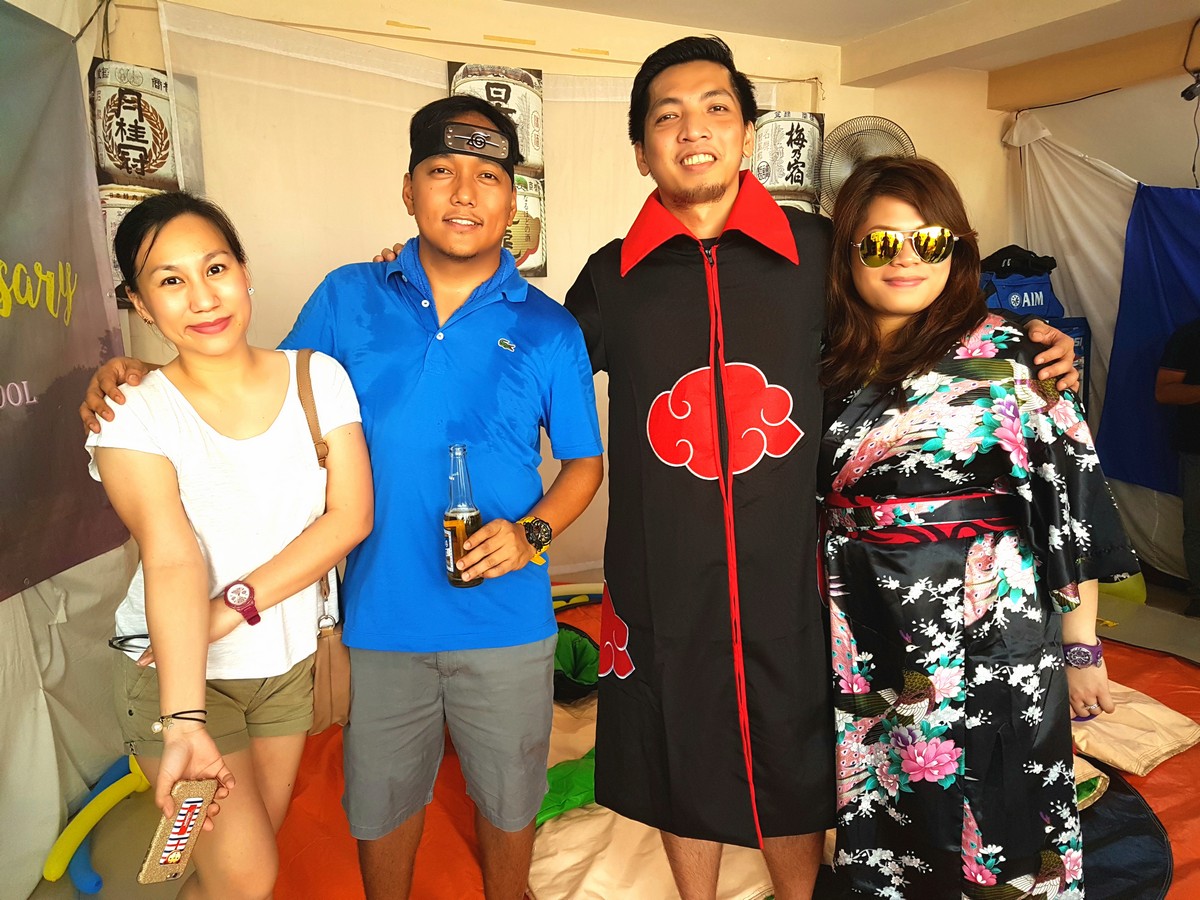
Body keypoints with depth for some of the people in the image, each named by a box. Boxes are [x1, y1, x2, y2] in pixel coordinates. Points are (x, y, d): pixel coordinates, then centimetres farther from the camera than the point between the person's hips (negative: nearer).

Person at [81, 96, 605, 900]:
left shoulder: (548, 328, -3)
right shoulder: (348, 299, 0)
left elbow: (585, 462, 2)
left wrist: (531, 532, -15)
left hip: (505, 619, 0)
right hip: (382, 614, 1)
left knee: (507, 795, 20)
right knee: (380, 800, 21)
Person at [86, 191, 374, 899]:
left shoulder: (318, 377, -5)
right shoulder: (134, 414, -14)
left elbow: (351, 515, -12)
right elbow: (172, 561, -26)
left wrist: (236, 604, -21)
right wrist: (184, 724, -36)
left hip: (292, 657, 3)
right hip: (177, 673, -3)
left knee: (257, 843, 16)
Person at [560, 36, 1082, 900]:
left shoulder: (818, 250, -2)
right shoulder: (613, 277, 0)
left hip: (787, 580, 0)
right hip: (661, 586, 1)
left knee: (795, 779, 18)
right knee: (680, 774, 20)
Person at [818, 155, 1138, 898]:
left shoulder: (1004, 353, -6)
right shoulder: (831, 364, 5)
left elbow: (1072, 502, -7)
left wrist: (1081, 647, -8)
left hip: (989, 645, -3)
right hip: (867, 651, 4)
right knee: (884, 833, 17)